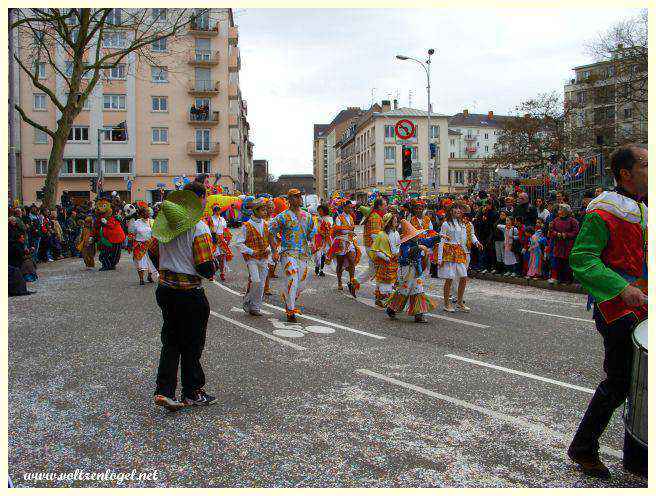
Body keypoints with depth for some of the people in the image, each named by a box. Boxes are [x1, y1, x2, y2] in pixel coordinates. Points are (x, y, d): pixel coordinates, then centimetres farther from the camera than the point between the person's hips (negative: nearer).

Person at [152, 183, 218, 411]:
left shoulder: (164, 225, 5)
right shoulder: (199, 228, -16)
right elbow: (205, 266, -19)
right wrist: (214, 265, 2)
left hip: (165, 288, 6)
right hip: (190, 292, -6)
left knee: (170, 341, 16)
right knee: (192, 344, 8)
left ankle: (164, 391, 13)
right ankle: (192, 393, 22)